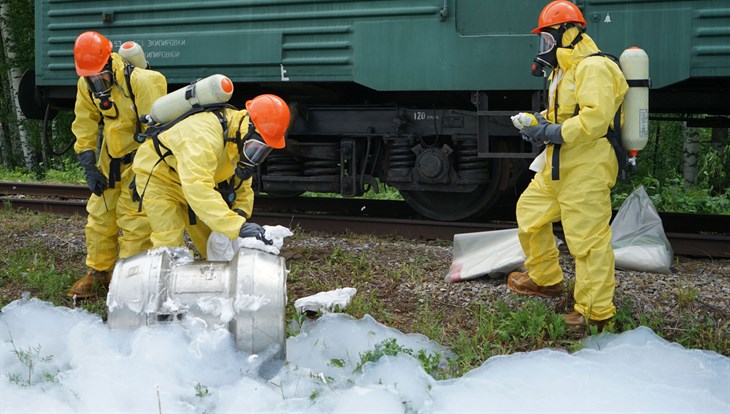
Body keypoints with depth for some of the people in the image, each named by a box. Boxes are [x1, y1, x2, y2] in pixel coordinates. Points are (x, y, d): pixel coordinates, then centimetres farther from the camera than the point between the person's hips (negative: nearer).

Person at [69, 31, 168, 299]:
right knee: (100, 215, 10)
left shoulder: (139, 81, -25)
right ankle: (98, 272, 23)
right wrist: (89, 168, -2)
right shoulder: (86, 86, -4)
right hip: (110, 158, 6)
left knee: (134, 218, -9)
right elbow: (84, 128, 4)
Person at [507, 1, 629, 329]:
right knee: (530, 211, 20)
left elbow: (596, 117, -27)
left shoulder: (593, 68, -16)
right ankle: (546, 280, 35)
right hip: (559, 167, 11)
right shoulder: (564, 70, 18)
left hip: (586, 169, -11)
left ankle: (595, 312, 0)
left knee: (588, 238, -7)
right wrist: (541, 120, 6)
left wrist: (553, 133, -23)